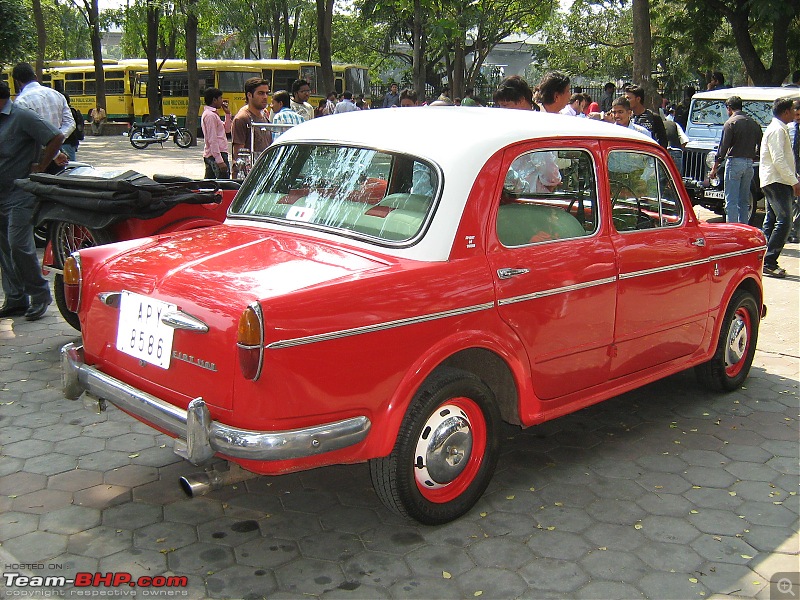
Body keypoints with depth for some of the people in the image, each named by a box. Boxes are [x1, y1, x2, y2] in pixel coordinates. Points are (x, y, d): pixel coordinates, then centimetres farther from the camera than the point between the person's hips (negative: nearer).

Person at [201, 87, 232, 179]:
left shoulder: (213, 114, 19)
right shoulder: (210, 115, -13)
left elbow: (227, 129, 23)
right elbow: (212, 140, -20)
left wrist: (227, 114, 14)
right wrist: (220, 161, -24)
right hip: (217, 154, -11)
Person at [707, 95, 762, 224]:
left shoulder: (731, 123, -8)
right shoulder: (753, 123, 12)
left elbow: (723, 147, -11)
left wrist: (715, 168, -8)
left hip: (735, 162, -6)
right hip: (749, 164, 7)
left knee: (731, 201, -5)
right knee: (744, 201, 12)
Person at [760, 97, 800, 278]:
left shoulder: (779, 128, 19)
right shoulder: (778, 130, -14)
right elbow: (778, 160, -22)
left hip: (772, 182, 11)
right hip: (776, 181, -11)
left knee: (771, 220, 10)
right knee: (784, 221, -14)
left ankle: (766, 262, 13)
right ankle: (769, 263, -15)